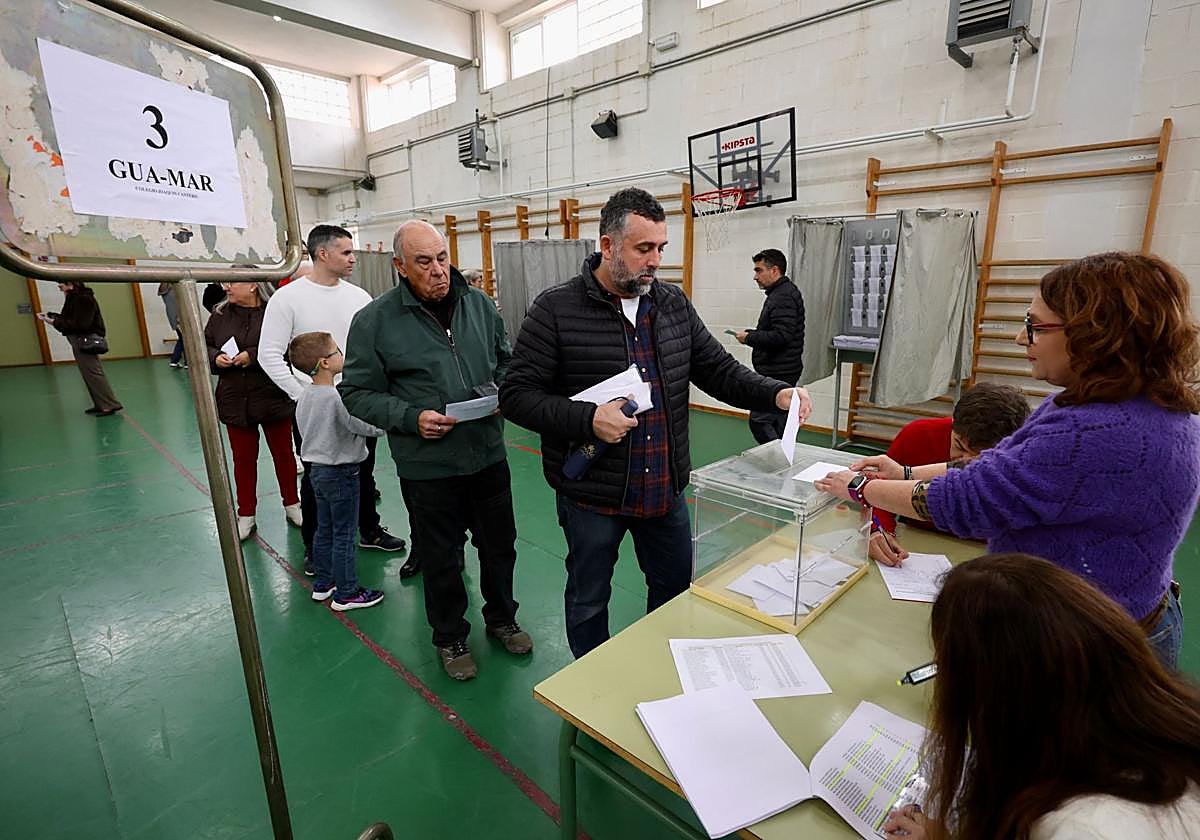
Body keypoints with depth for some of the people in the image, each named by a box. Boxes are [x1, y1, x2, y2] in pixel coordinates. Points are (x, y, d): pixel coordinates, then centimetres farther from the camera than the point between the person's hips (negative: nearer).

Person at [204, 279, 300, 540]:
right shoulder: (220, 315, 4)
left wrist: (254, 355, -23)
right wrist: (215, 358, -8)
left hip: (274, 399, -4)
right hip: (235, 401, 4)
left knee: (283, 453, 12)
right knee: (243, 459, 12)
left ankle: (292, 504, 30)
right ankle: (246, 515, 26)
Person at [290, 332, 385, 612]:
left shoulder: (305, 395, 3)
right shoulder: (338, 398, -25)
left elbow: (307, 431, 13)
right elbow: (372, 427, -23)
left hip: (316, 468, 9)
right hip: (341, 473, -9)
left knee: (324, 530, 20)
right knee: (344, 535, 3)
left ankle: (323, 584, 33)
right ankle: (346, 593, 14)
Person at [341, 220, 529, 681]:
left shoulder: (479, 304, 1)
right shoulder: (374, 320, -9)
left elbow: (505, 359, 13)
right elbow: (357, 392, -5)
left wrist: (503, 393, -7)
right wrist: (410, 418, -20)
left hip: (488, 454, 4)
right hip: (427, 466, -3)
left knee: (500, 544, 19)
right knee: (441, 558, 14)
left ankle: (501, 618, 45)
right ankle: (450, 638, 40)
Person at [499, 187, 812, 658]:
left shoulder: (674, 305, 4)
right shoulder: (556, 310, -12)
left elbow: (719, 370, 7)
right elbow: (517, 396, -13)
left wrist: (776, 393, -11)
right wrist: (588, 420, -26)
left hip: (667, 490, 5)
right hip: (591, 496, -4)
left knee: (676, 590, 23)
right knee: (588, 602, 17)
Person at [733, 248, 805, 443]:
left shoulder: (784, 297, -16)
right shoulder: (781, 293, 17)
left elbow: (781, 337, -26)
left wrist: (749, 337, -14)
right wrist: (750, 334, 9)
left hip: (778, 373, -11)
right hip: (778, 371, 11)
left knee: (759, 421, -11)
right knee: (778, 423, 15)